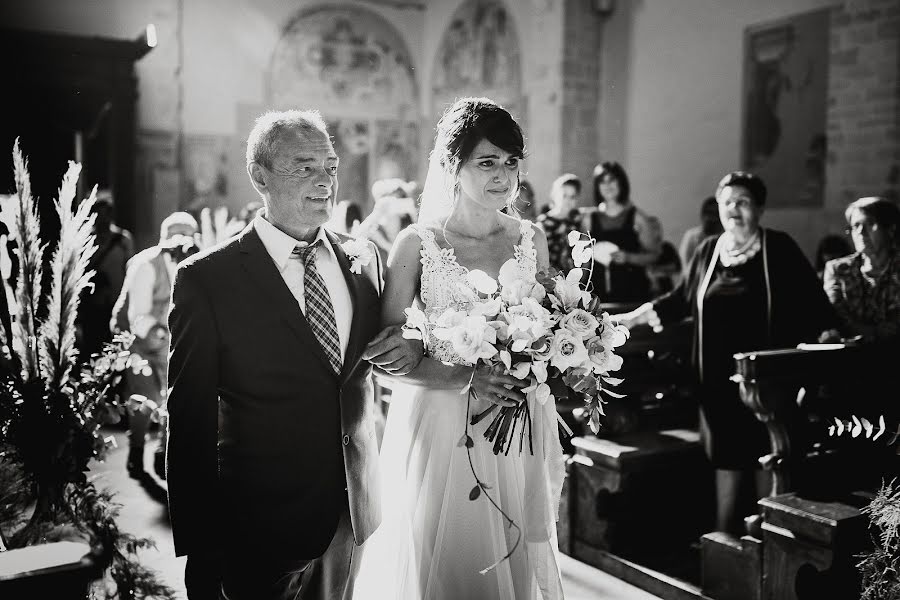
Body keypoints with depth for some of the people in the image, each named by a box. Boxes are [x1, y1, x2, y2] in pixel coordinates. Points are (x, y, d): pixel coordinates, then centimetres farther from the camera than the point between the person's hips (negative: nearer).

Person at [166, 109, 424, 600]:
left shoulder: (363, 259, 2)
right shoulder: (205, 279, -11)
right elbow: (190, 426, -10)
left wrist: (410, 347, -9)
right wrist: (200, 552, -10)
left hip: (353, 514, 5)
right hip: (263, 524, -4)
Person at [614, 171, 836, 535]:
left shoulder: (780, 249, -1)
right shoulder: (708, 250, 8)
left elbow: (815, 307, 2)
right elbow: (681, 300, 17)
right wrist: (631, 318, 13)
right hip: (720, 381, 3)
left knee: (768, 471, 1)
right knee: (727, 465, 8)